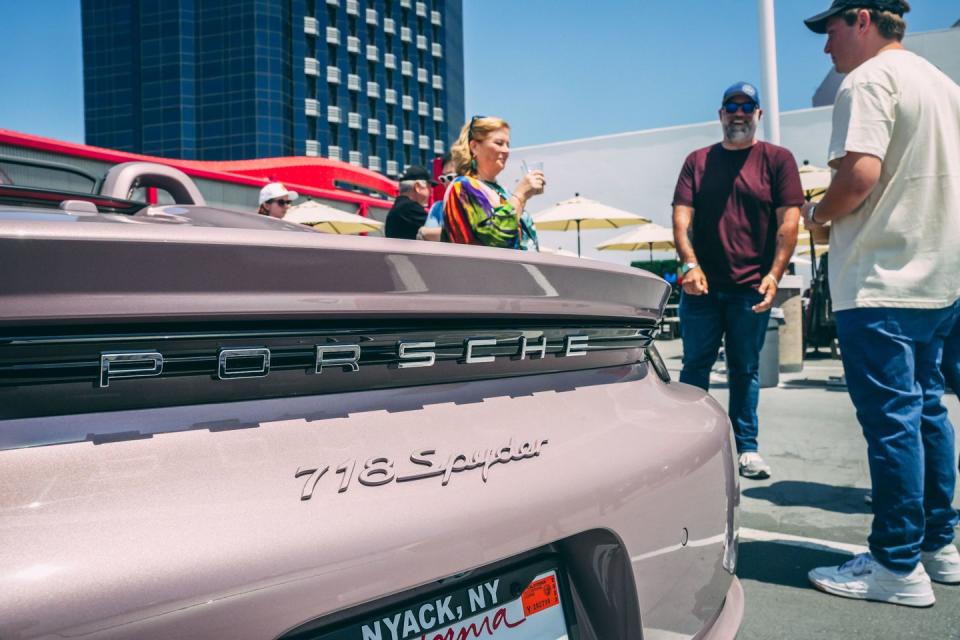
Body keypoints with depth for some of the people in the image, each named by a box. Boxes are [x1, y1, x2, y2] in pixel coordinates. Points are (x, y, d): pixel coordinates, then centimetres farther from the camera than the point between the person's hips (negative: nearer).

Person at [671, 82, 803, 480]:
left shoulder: (777, 159, 5)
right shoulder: (698, 161, 11)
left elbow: (789, 221, -1)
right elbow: (682, 216, 3)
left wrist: (774, 275, -11)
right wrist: (690, 264, -12)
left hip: (751, 287, -1)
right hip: (702, 284, 2)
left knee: (745, 369, 5)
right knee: (695, 365, 5)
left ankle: (747, 448, 14)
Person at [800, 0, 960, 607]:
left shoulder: (870, 80, -10)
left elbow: (860, 172, -23)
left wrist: (819, 213, -5)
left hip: (882, 282, -9)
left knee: (890, 419, -5)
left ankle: (898, 567, 2)